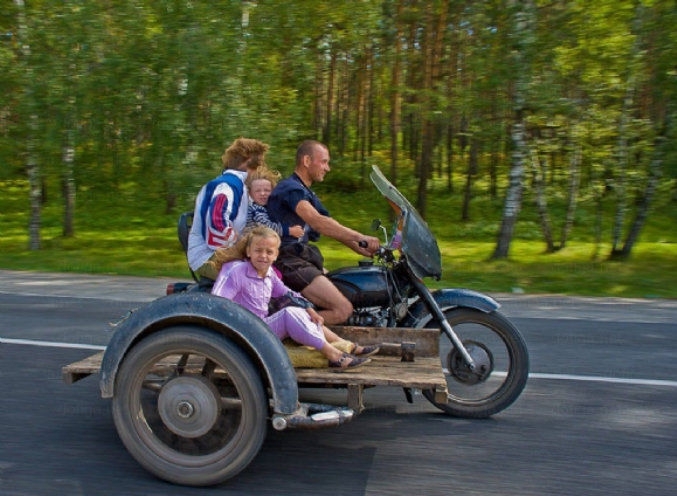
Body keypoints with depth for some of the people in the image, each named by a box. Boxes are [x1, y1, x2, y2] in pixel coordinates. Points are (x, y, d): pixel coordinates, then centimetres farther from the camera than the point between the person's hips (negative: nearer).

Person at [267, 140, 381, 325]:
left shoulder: (306, 193, 22)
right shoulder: (290, 188, -11)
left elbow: (333, 227, 18)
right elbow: (316, 221, -29)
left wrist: (366, 250, 7)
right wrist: (359, 237, -35)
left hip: (303, 258, 11)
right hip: (290, 261, -11)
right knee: (343, 309, -22)